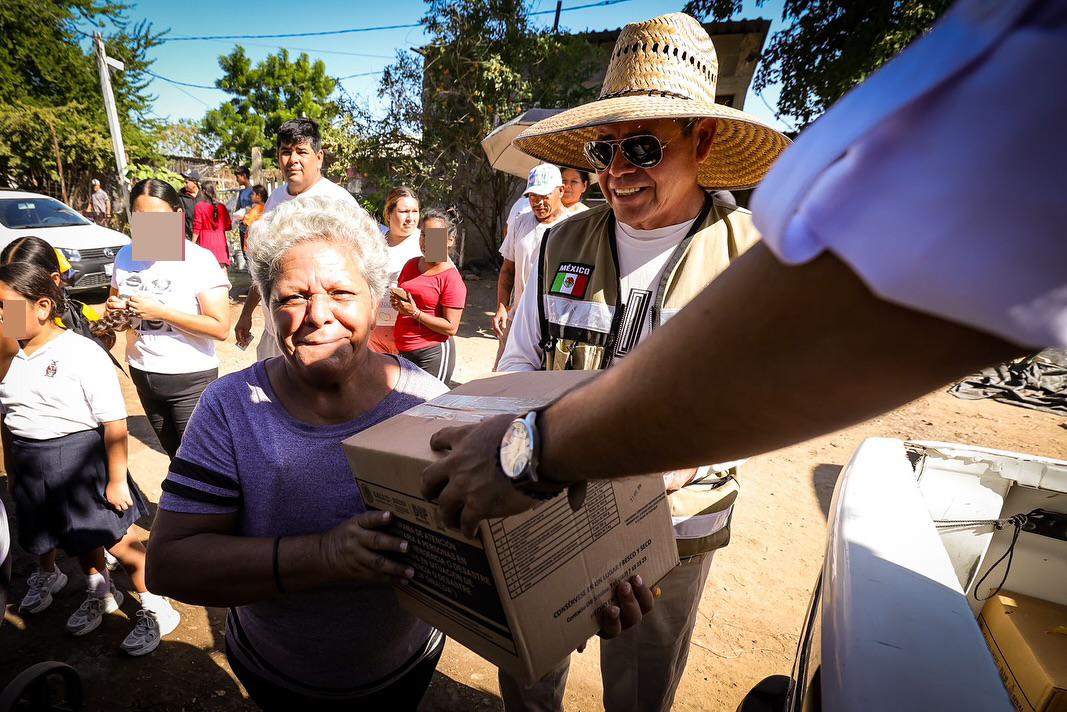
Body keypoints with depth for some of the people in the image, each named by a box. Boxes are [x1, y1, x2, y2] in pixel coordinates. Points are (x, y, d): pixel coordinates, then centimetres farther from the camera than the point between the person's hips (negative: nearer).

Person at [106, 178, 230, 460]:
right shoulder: (125, 256, 3)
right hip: (142, 373, 6)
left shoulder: (198, 258, -14)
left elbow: (221, 328, -19)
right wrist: (114, 310, -4)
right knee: (176, 457, 18)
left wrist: (161, 312, -22)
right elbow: (115, 303, 20)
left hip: (190, 378, -5)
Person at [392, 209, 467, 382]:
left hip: (433, 355, -7)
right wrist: (397, 301, 1)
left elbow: (451, 327, -16)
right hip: (403, 352, 7)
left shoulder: (451, 278, -12)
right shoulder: (411, 264, 8)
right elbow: (400, 293, 24)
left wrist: (415, 313, -19)